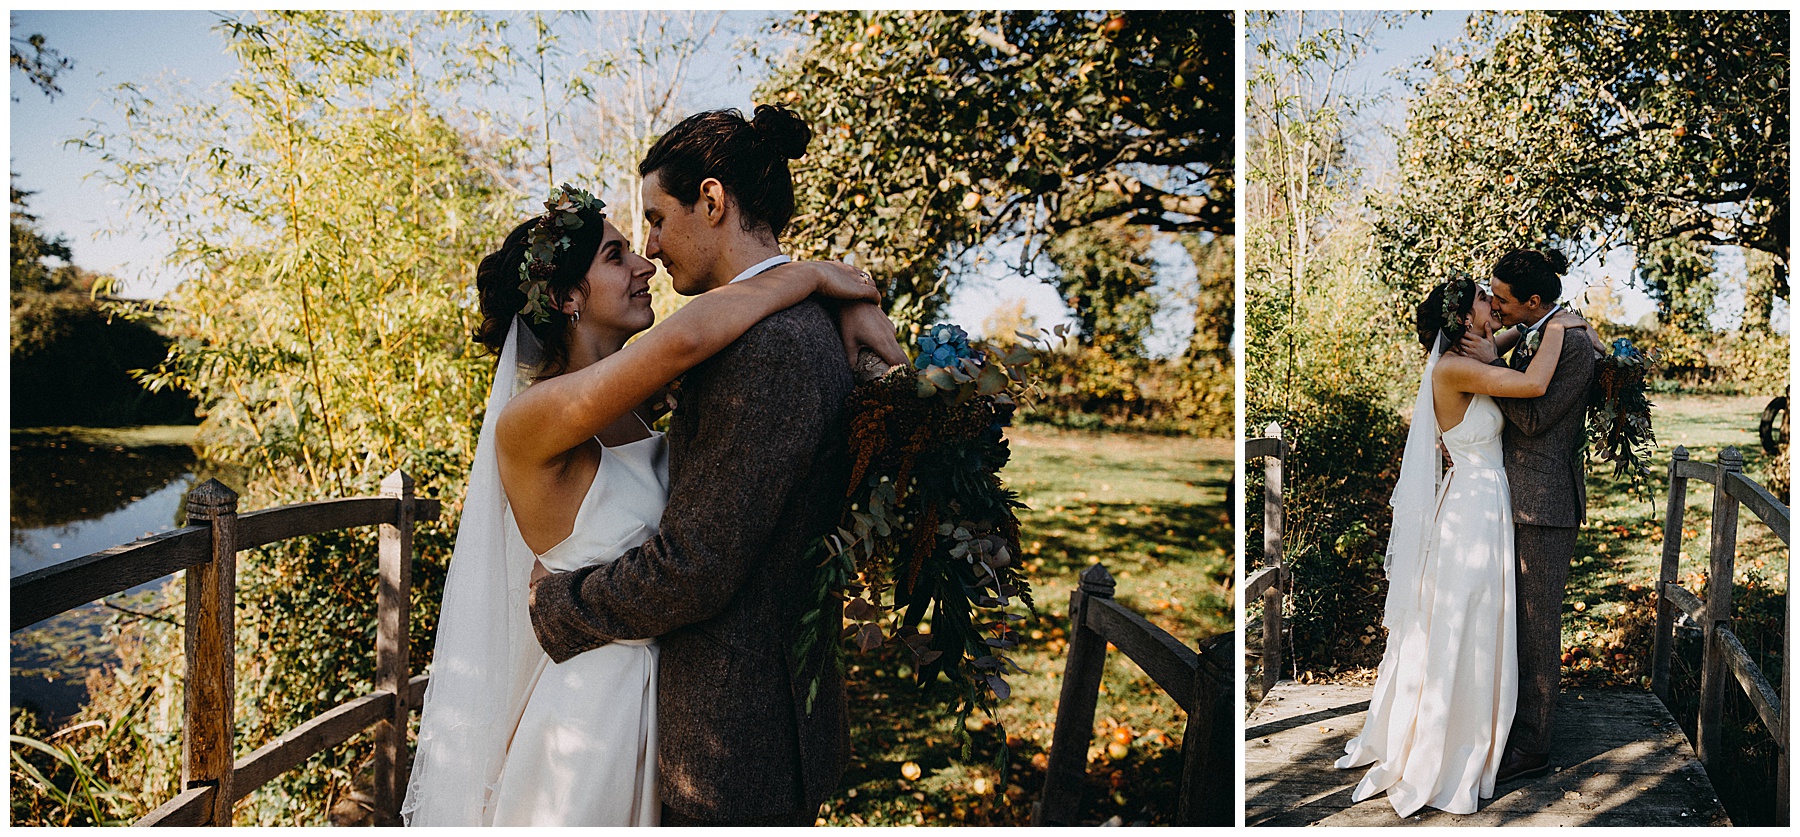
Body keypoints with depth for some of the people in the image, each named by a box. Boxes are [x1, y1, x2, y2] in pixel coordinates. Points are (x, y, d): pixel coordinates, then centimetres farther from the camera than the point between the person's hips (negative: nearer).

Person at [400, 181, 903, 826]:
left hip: (651, 696, 8)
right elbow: (686, 337, -39)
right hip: (582, 711, -7)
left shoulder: (642, 401, 0)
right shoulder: (528, 421, -24)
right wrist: (816, 274, -25)